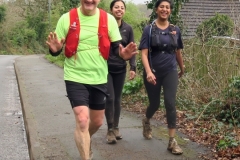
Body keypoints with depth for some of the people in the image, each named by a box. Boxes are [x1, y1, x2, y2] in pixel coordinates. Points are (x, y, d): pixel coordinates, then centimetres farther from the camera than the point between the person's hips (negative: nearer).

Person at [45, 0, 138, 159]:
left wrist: (124, 54, -23)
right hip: (75, 78, -3)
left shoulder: (109, 20, -4)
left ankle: (84, 139, 51)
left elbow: (116, 47, 0)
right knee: (82, 120, -16)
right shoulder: (66, 19, -8)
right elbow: (56, 47, -4)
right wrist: (55, 49, -28)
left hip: (99, 79, 3)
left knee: (97, 121, 17)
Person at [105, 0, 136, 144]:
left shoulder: (128, 28, 2)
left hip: (120, 69, 3)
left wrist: (133, 68, -3)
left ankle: (116, 128, 23)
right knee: (110, 98, -7)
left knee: (117, 99, 10)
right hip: (106, 68, -3)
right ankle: (110, 129, 6)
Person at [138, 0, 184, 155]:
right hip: (153, 72, -1)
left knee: (170, 104, -10)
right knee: (155, 104, 10)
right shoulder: (149, 29, -6)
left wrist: (182, 69, 26)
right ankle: (146, 122, 45)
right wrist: (148, 72, -28)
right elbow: (144, 53, -14)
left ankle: (172, 141, -4)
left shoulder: (175, 30, 2)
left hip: (170, 72, 2)